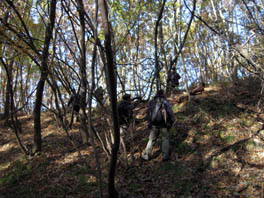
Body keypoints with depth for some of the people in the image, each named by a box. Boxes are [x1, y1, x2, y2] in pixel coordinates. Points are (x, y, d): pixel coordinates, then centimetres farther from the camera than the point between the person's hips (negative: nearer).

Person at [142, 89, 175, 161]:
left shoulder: (151, 102, 6)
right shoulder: (166, 102, 0)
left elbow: (148, 113, 8)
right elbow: (170, 113, -4)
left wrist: (149, 123, 18)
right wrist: (170, 123, 7)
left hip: (154, 125, 2)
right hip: (163, 125, -2)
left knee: (151, 140, 15)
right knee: (165, 139, 16)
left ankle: (146, 155, 14)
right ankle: (165, 156, 10)